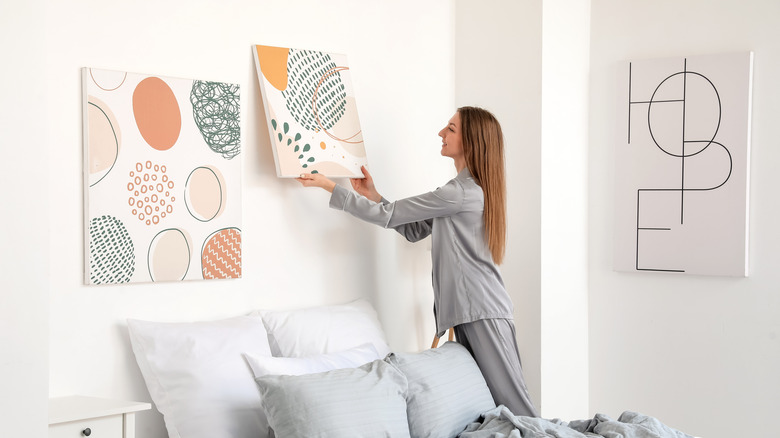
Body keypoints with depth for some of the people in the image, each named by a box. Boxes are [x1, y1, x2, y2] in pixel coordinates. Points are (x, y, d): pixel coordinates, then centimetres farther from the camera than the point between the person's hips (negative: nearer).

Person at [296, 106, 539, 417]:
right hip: (468, 310, 10)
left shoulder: (460, 193, -16)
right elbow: (414, 230, 20)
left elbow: (389, 217, -13)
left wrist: (328, 186, -9)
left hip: (483, 311, -10)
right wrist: (372, 195, 13)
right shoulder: (473, 189, 16)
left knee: (509, 398, -8)